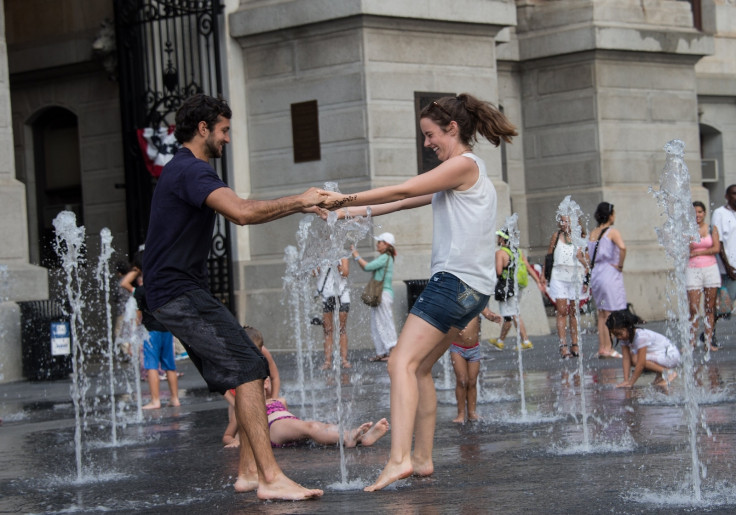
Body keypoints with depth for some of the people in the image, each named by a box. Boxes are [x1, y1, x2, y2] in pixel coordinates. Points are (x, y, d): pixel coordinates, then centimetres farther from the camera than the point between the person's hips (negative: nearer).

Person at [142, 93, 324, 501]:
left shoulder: (184, 170, 22)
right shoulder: (192, 170, -14)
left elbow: (238, 210, 30)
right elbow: (241, 212, -30)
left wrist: (296, 207, 22)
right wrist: (297, 201, -18)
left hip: (179, 293, 11)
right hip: (181, 293, -11)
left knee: (250, 371, 9)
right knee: (248, 368, -17)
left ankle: (248, 472, 10)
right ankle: (270, 478, -22)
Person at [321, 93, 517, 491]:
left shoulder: (464, 165, -7)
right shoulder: (460, 174, 24)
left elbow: (403, 191, -10)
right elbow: (408, 201, 24)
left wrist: (346, 198, -5)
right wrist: (355, 212, 21)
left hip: (456, 280, -10)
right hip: (469, 288, 10)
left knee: (402, 362, -18)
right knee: (419, 369, 13)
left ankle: (399, 458, -29)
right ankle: (422, 458, 14)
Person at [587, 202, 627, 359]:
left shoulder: (593, 233, 10)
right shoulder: (613, 231, -9)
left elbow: (587, 256, 10)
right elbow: (622, 247, -27)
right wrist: (620, 265, -15)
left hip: (595, 274, 6)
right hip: (610, 274, -6)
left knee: (601, 313, 13)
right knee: (610, 313, -3)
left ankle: (602, 347, 14)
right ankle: (608, 348, -5)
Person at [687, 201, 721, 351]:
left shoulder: (712, 229, 7)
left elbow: (716, 248, -3)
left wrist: (698, 252, -8)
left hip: (710, 269, 1)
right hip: (693, 270, -1)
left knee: (710, 308, 1)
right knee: (693, 308, -8)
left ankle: (708, 342, 5)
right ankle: (691, 342, -3)